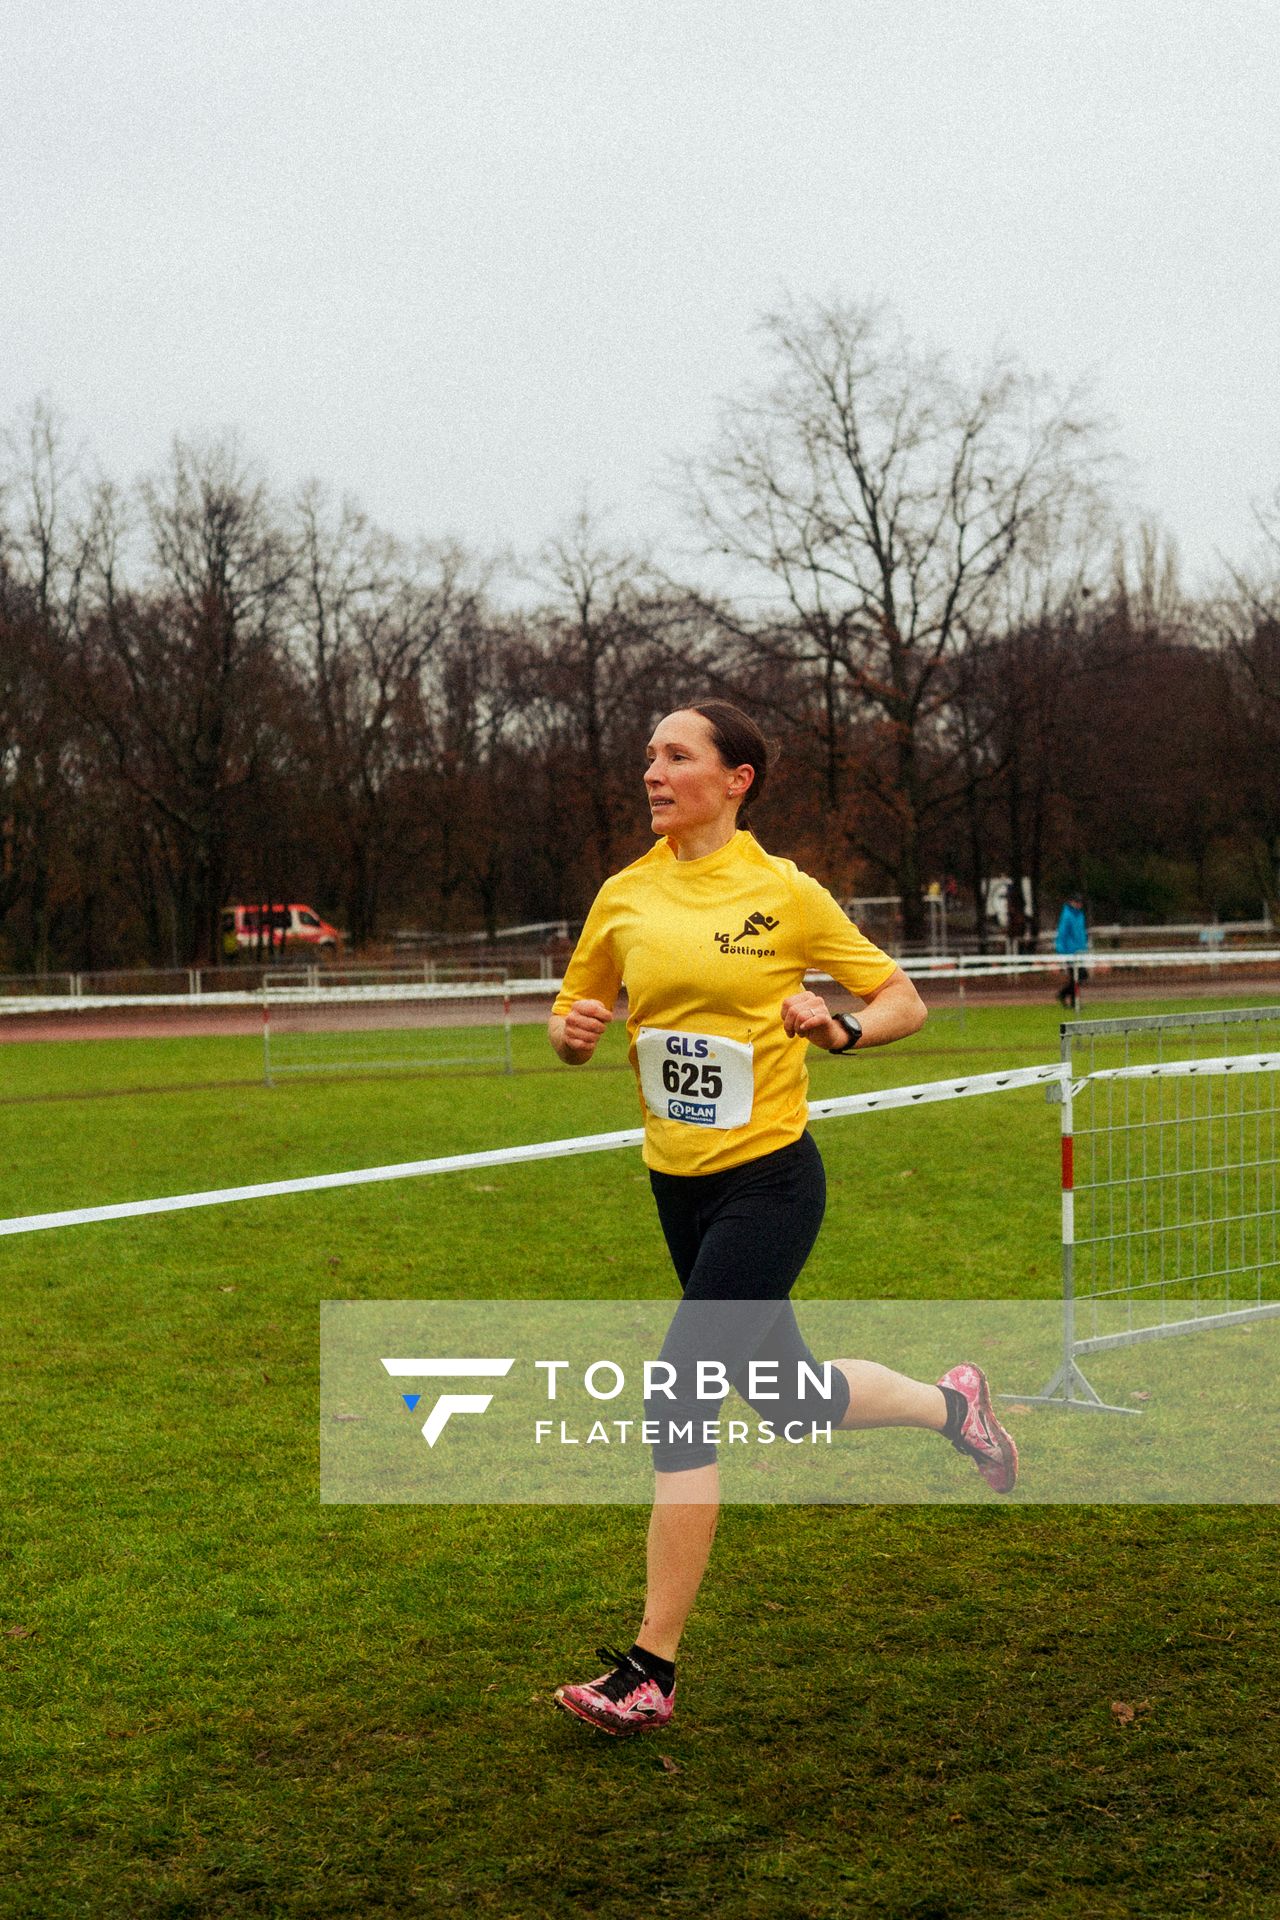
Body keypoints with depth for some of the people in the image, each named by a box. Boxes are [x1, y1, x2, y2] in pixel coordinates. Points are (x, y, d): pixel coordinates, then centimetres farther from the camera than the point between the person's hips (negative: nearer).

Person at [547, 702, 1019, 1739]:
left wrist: (837, 1028, -20)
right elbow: (574, 1021, 15)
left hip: (769, 1179, -6)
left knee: (681, 1398, -16)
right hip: (680, 1184, 6)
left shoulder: (784, 893, -7)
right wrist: (571, 1031, -8)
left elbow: (903, 1003, 1)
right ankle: (950, 1402, 47)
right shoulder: (625, 895, 4)